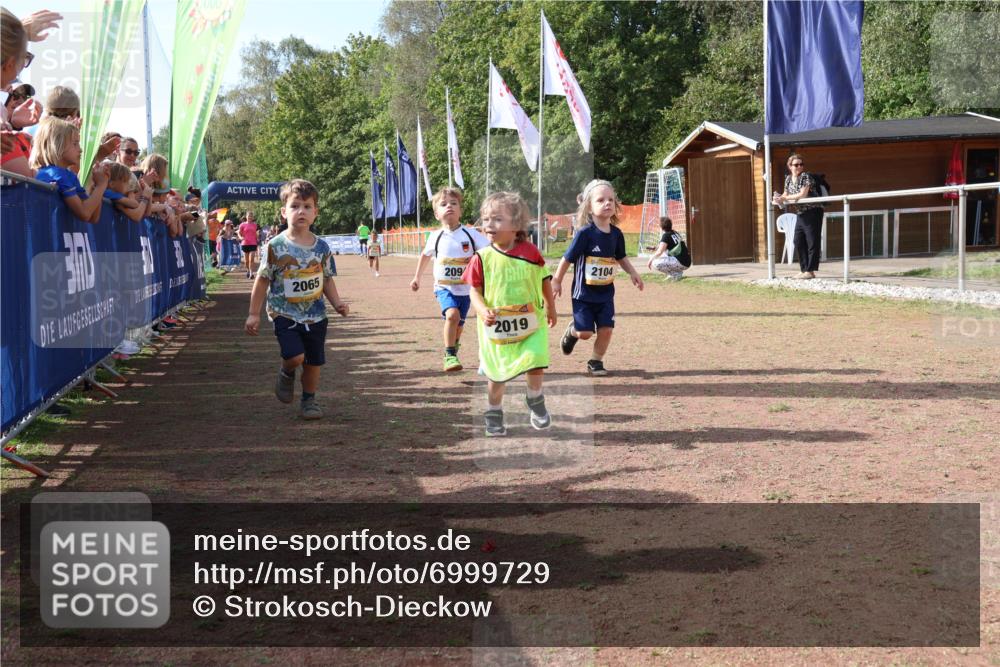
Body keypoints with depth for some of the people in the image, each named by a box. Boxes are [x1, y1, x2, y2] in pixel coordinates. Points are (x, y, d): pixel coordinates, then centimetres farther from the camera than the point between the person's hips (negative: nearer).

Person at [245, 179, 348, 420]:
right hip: (285, 313, -4)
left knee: (314, 361, 10)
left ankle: (309, 399, 32)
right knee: (295, 356, -20)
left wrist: (337, 303, -2)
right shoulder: (276, 246, -10)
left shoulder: (321, 247, 1)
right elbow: (262, 280, -4)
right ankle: (286, 373, 15)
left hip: (315, 315, 4)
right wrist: (254, 313, -3)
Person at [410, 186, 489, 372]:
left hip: (465, 289, 1)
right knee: (452, 314, -27)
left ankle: (452, 353, 40)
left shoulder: (470, 234, -9)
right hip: (444, 287, -1)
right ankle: (449, 355, -17)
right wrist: (417, 277, 17)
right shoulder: (436, 237, -4)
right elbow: (425, 255, 16)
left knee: (458, 325, 13)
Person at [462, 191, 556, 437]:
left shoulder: (530, 253, -9)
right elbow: (475, 291, -4)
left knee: (536, 365, -8)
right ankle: (493, 413, 32)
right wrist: (483, 311, -24)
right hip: (496, 328, 0)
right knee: (497, 375, 9)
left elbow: (545, 281, 7)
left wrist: (551, 308, 17)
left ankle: (535, 402, 22)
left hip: (531, 324, 0)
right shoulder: (482, 258, -11)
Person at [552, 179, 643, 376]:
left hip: (606, 293, 4)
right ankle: (572, 331, 32)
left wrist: (633, 273, 4)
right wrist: (556, 282, -3)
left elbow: (621, 257, 16)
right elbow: (567, 258, -10)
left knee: (606, 329, -1)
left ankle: (596, 361, 19)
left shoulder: (616, 234, -2)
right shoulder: (585, 233, -19)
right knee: (585, 332, -4)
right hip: (584, 293, -4)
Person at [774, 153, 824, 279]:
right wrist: (780, 198, -9)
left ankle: (810, 271, -7)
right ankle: (803, 269, 16)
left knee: (812, 242, -7)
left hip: (813, 211, -8)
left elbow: (803, 194, -22)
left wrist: (784, 198, -20)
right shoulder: (788, 179, 8)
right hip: (800, 213, 8)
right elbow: (786, 194, 14)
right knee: (798, 241, 8)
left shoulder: (805, 176, -13)